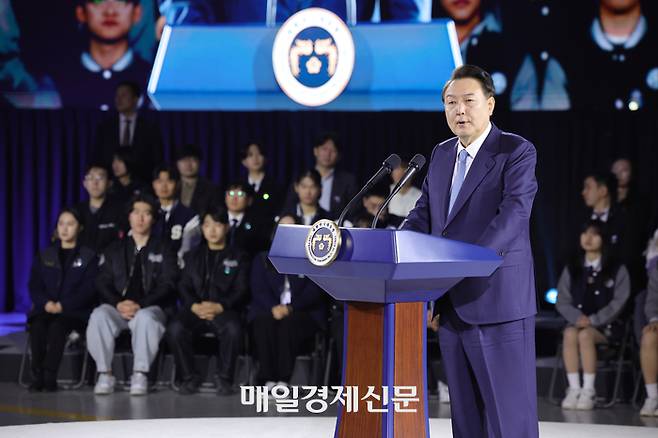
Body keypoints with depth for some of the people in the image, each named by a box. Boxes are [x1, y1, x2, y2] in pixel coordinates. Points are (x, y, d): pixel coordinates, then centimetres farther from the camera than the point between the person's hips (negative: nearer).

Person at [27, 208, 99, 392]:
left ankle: (50, 376, -35)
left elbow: (89, 289, -2)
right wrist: (45, 303, -11)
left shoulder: (89, 256, 9)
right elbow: (34, 286, 11)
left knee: (57, 325, -36)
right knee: (38, 325, -32)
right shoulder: (44, 256, 21)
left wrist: (63, 306, -15)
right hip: (45, 309, 3)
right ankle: (37, 375, -30)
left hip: (75, 312, -3)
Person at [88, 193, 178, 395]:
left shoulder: (163, 250, 13)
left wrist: (140, 305, -15)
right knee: (98, 316, -32)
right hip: (118, 308, 2)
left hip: (150, 308, -2)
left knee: (145, 318, -39)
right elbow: (103, 282, 9)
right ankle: (105, 374, -27)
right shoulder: (115, 250, 20)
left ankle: (140, 375, -31)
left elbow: (167, 285, 1)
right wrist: (118, 304, -13)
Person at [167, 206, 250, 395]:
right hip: (196, 309, 2)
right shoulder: (193, 256, 24)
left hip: (224, 310, -2)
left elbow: (241, 290, 4)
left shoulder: (238, 256, 15)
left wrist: (219, 307, -15)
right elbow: (184, 287, 13)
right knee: (175, 329, -31)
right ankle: (190, 377, -14)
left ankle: (224, 378, -19)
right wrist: (195, 306, -9)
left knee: (233, 329, -38)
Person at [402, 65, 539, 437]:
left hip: (498, 302, -7)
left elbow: (513, 213, -20)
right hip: (453, 305, 7)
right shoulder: (441, 155, 16)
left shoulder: (517, 152, -7)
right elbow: (423, 216, 14)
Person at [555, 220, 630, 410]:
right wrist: (578, 317, -13)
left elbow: (619, 302, -4)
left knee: (585, 335, -35)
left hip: (606, 325, -3)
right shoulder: (571, 269, 13)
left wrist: (593, 320, -15)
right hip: (578, 321, 3)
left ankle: (588, 391, -31)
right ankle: (574, 389, -32)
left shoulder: (618, 270, 3)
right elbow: (562, 301, 7)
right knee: (569, 334, -33)